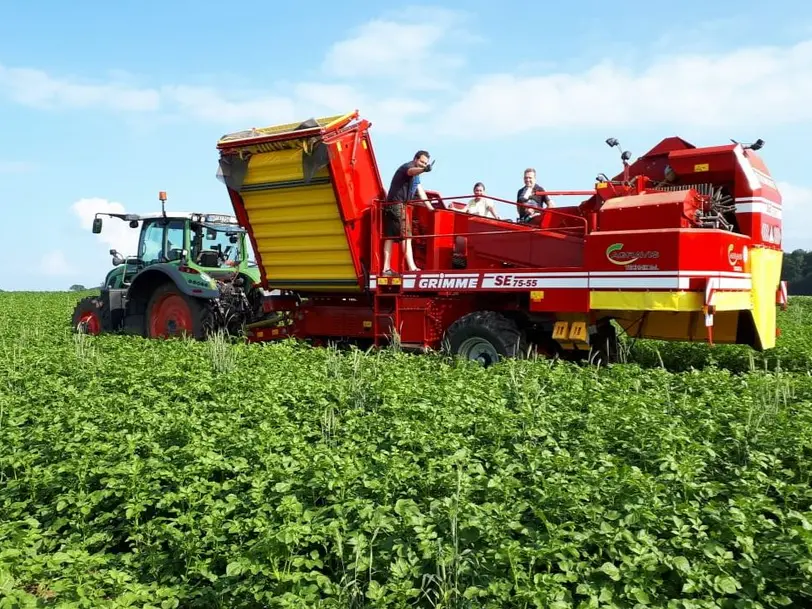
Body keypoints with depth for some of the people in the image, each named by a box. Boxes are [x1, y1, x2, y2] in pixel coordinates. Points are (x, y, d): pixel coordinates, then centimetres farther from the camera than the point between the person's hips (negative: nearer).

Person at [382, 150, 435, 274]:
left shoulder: (416, 176, 22)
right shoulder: (408, 166, -9)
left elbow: (421, 192, 23)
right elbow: (412, 171, -35)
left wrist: (431, 208, 18)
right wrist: (424, 169, -57)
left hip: (392, 206, 10)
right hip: (397, 205, -10)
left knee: (390, 236, 6)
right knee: (406, 235, -14)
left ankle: (386, 268, 5)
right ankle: (412, 268, -20)